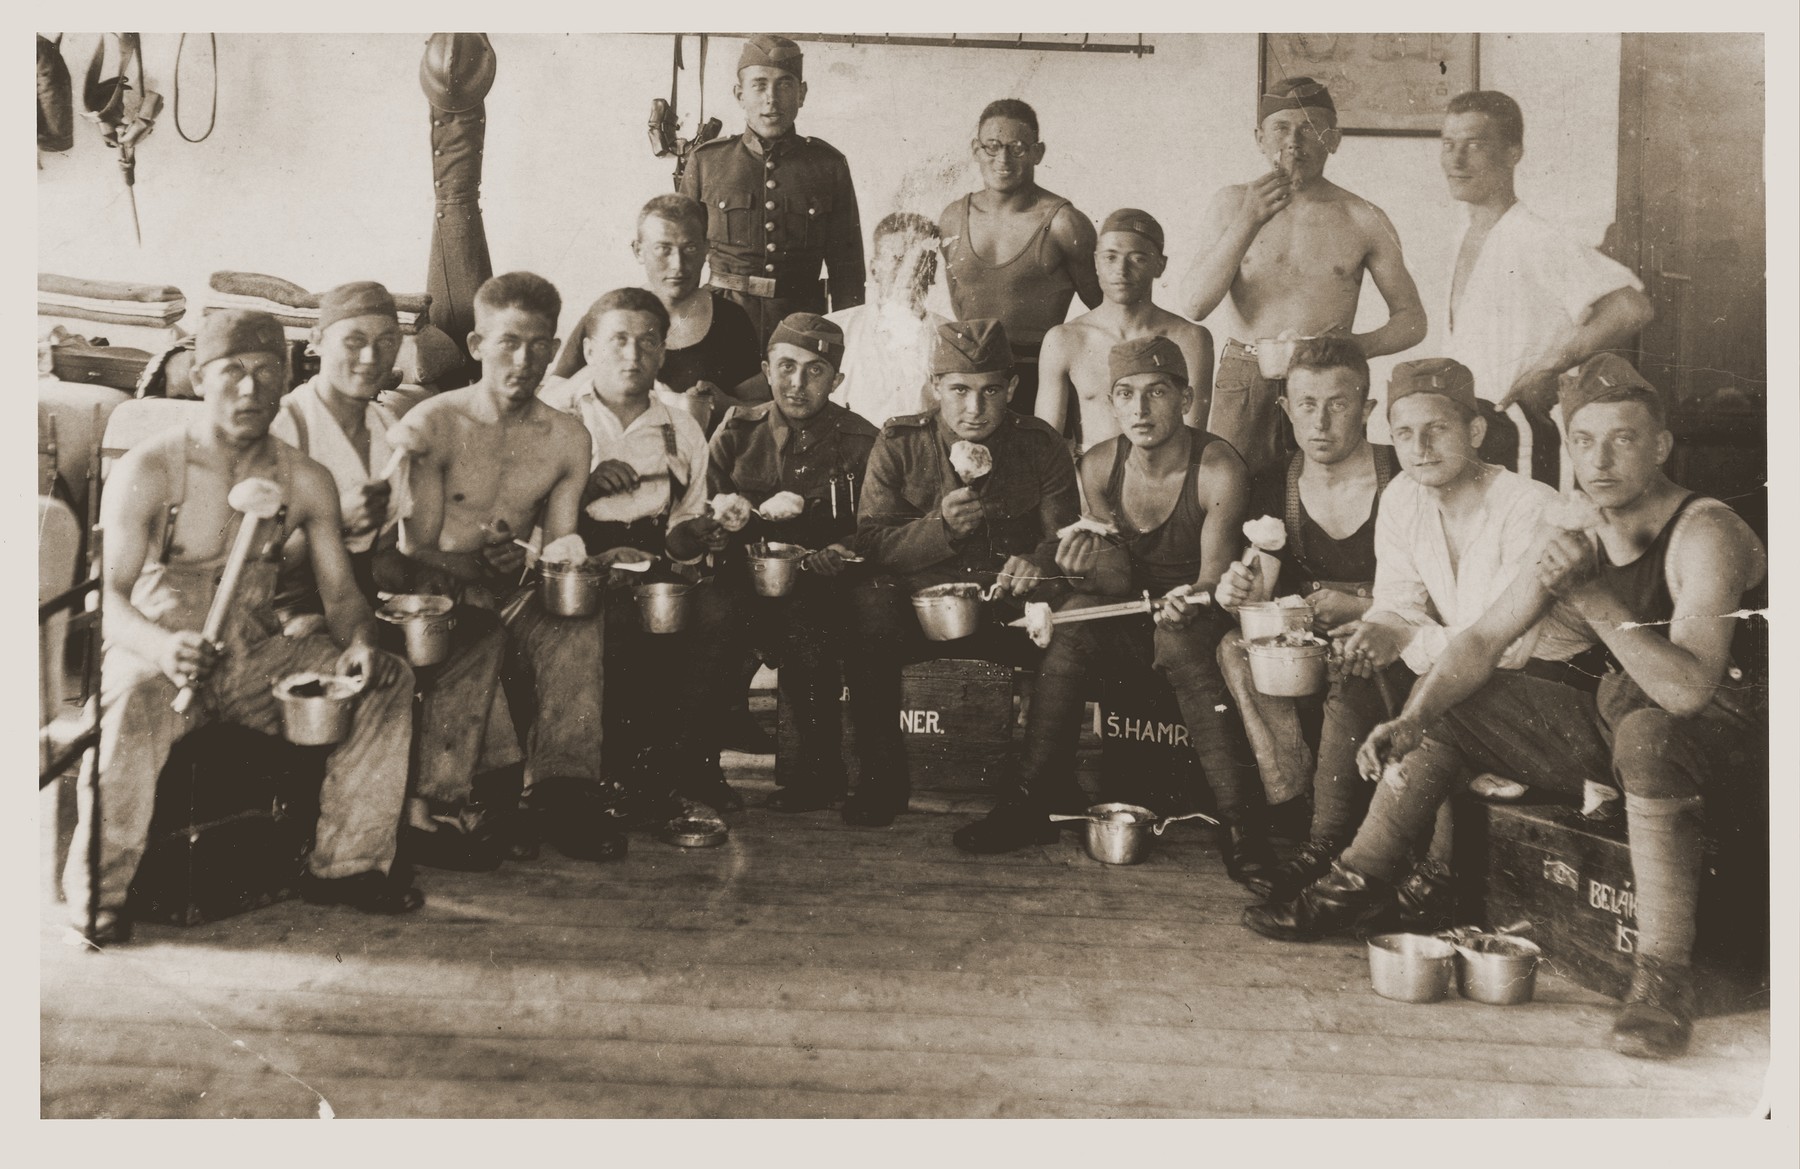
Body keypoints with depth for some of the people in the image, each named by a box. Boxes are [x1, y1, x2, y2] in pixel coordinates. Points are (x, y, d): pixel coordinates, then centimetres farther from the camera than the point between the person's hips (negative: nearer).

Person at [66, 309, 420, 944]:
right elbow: (107, 594, -17)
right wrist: (162, 647, -40)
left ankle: (345, 865, -2)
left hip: (257, 656, 4)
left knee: (388, 681, -14)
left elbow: (341, 589, 4)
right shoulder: (147, 470, -11)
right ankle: (97, 891, -17)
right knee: (133, 703, -38)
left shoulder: (306, 481, 2)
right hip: (157, 655, -4)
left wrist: (360, 643, -20)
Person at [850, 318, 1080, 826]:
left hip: (1013, 607, 0)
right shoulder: (900, 443, 3)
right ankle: (883, 776, -14)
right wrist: (942, 528, -22)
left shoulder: (1041, 446, 5)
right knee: (867, 606, -32)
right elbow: (870, 542, -5)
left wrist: (1039, 561, -23)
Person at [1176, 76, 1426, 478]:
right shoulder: (1233, 203, 8)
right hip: (1244, 385, 0)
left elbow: (1412, 320, 11)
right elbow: (1193, 306, -4)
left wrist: (1357, 346, -10)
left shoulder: (1361, 219, 6)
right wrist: (1248, 222, -12)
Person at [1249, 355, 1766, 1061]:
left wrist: (1592, 594, -36)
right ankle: (1349, 890, 10)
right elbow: (1484, 640, 0)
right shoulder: (1577, 538, 0)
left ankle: (1663, 977, -29)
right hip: (1617, 720, 8)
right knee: (1454, 706, 3)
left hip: (1729, 732, -7)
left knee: (1648, 738, -41)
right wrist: (1411, 720, -15)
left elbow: (1689, 688, -35)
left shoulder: (1706, 534, -22)